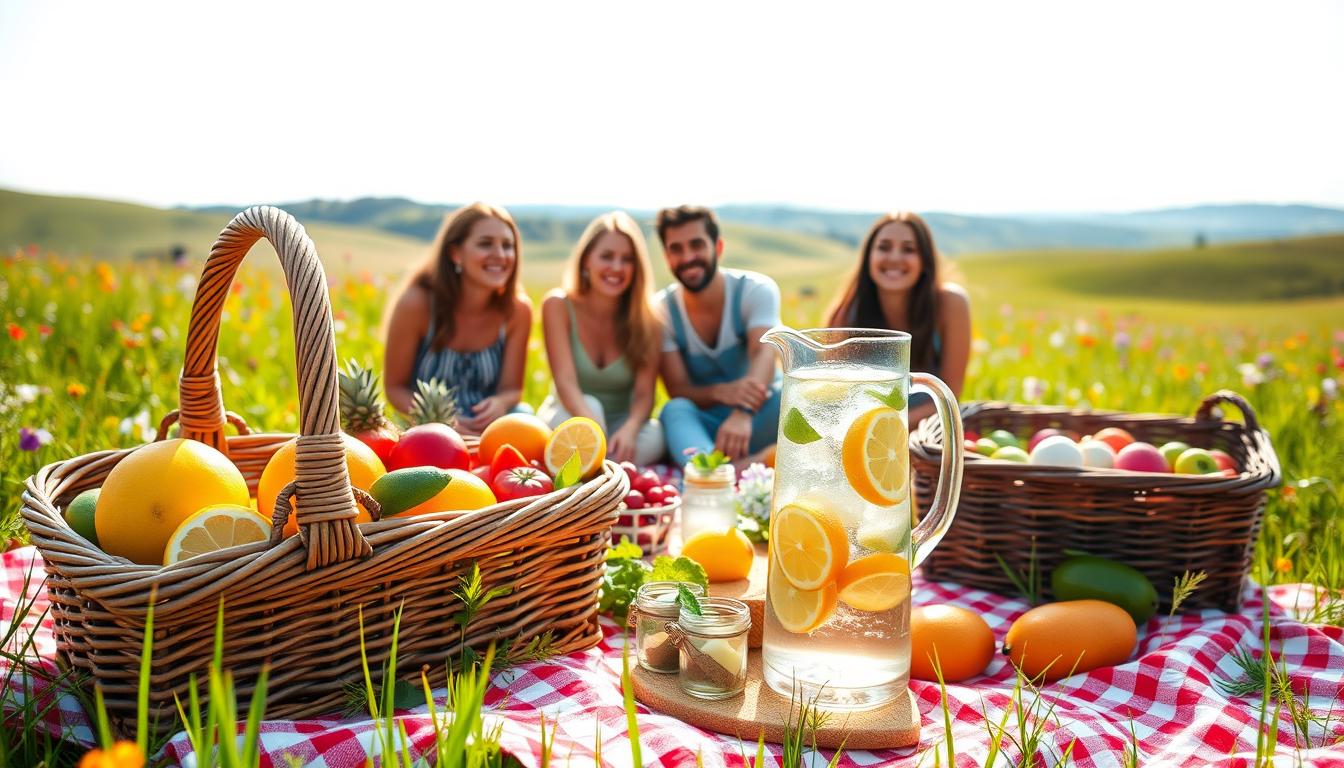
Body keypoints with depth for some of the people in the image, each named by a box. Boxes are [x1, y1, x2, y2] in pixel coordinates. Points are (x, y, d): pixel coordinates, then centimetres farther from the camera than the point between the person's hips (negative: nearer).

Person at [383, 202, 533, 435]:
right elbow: (395, 387, -6)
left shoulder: (518, 309, -8)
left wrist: (500, 404, -25)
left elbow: (512, 387, 0)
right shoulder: (416, 304, -15)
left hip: (486, 424, 3)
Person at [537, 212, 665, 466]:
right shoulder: (558, 305, -12)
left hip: (619, 425, 2)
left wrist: (629, 430, -40)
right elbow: (565, 381, -23)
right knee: (588, 406, -34)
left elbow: (644, 394, -16)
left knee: (653, 436, -31)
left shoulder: (647, 321, -8)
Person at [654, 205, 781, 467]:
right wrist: (721, 392, -35)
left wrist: (743, 414, -49)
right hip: (704, 424, 0)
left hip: (759, 418, 0)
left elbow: (763, 354, -28)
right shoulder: (661, 310, -7)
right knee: (674, 410, -33)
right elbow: (677, 390, -11)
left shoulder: (756, 290, -10)